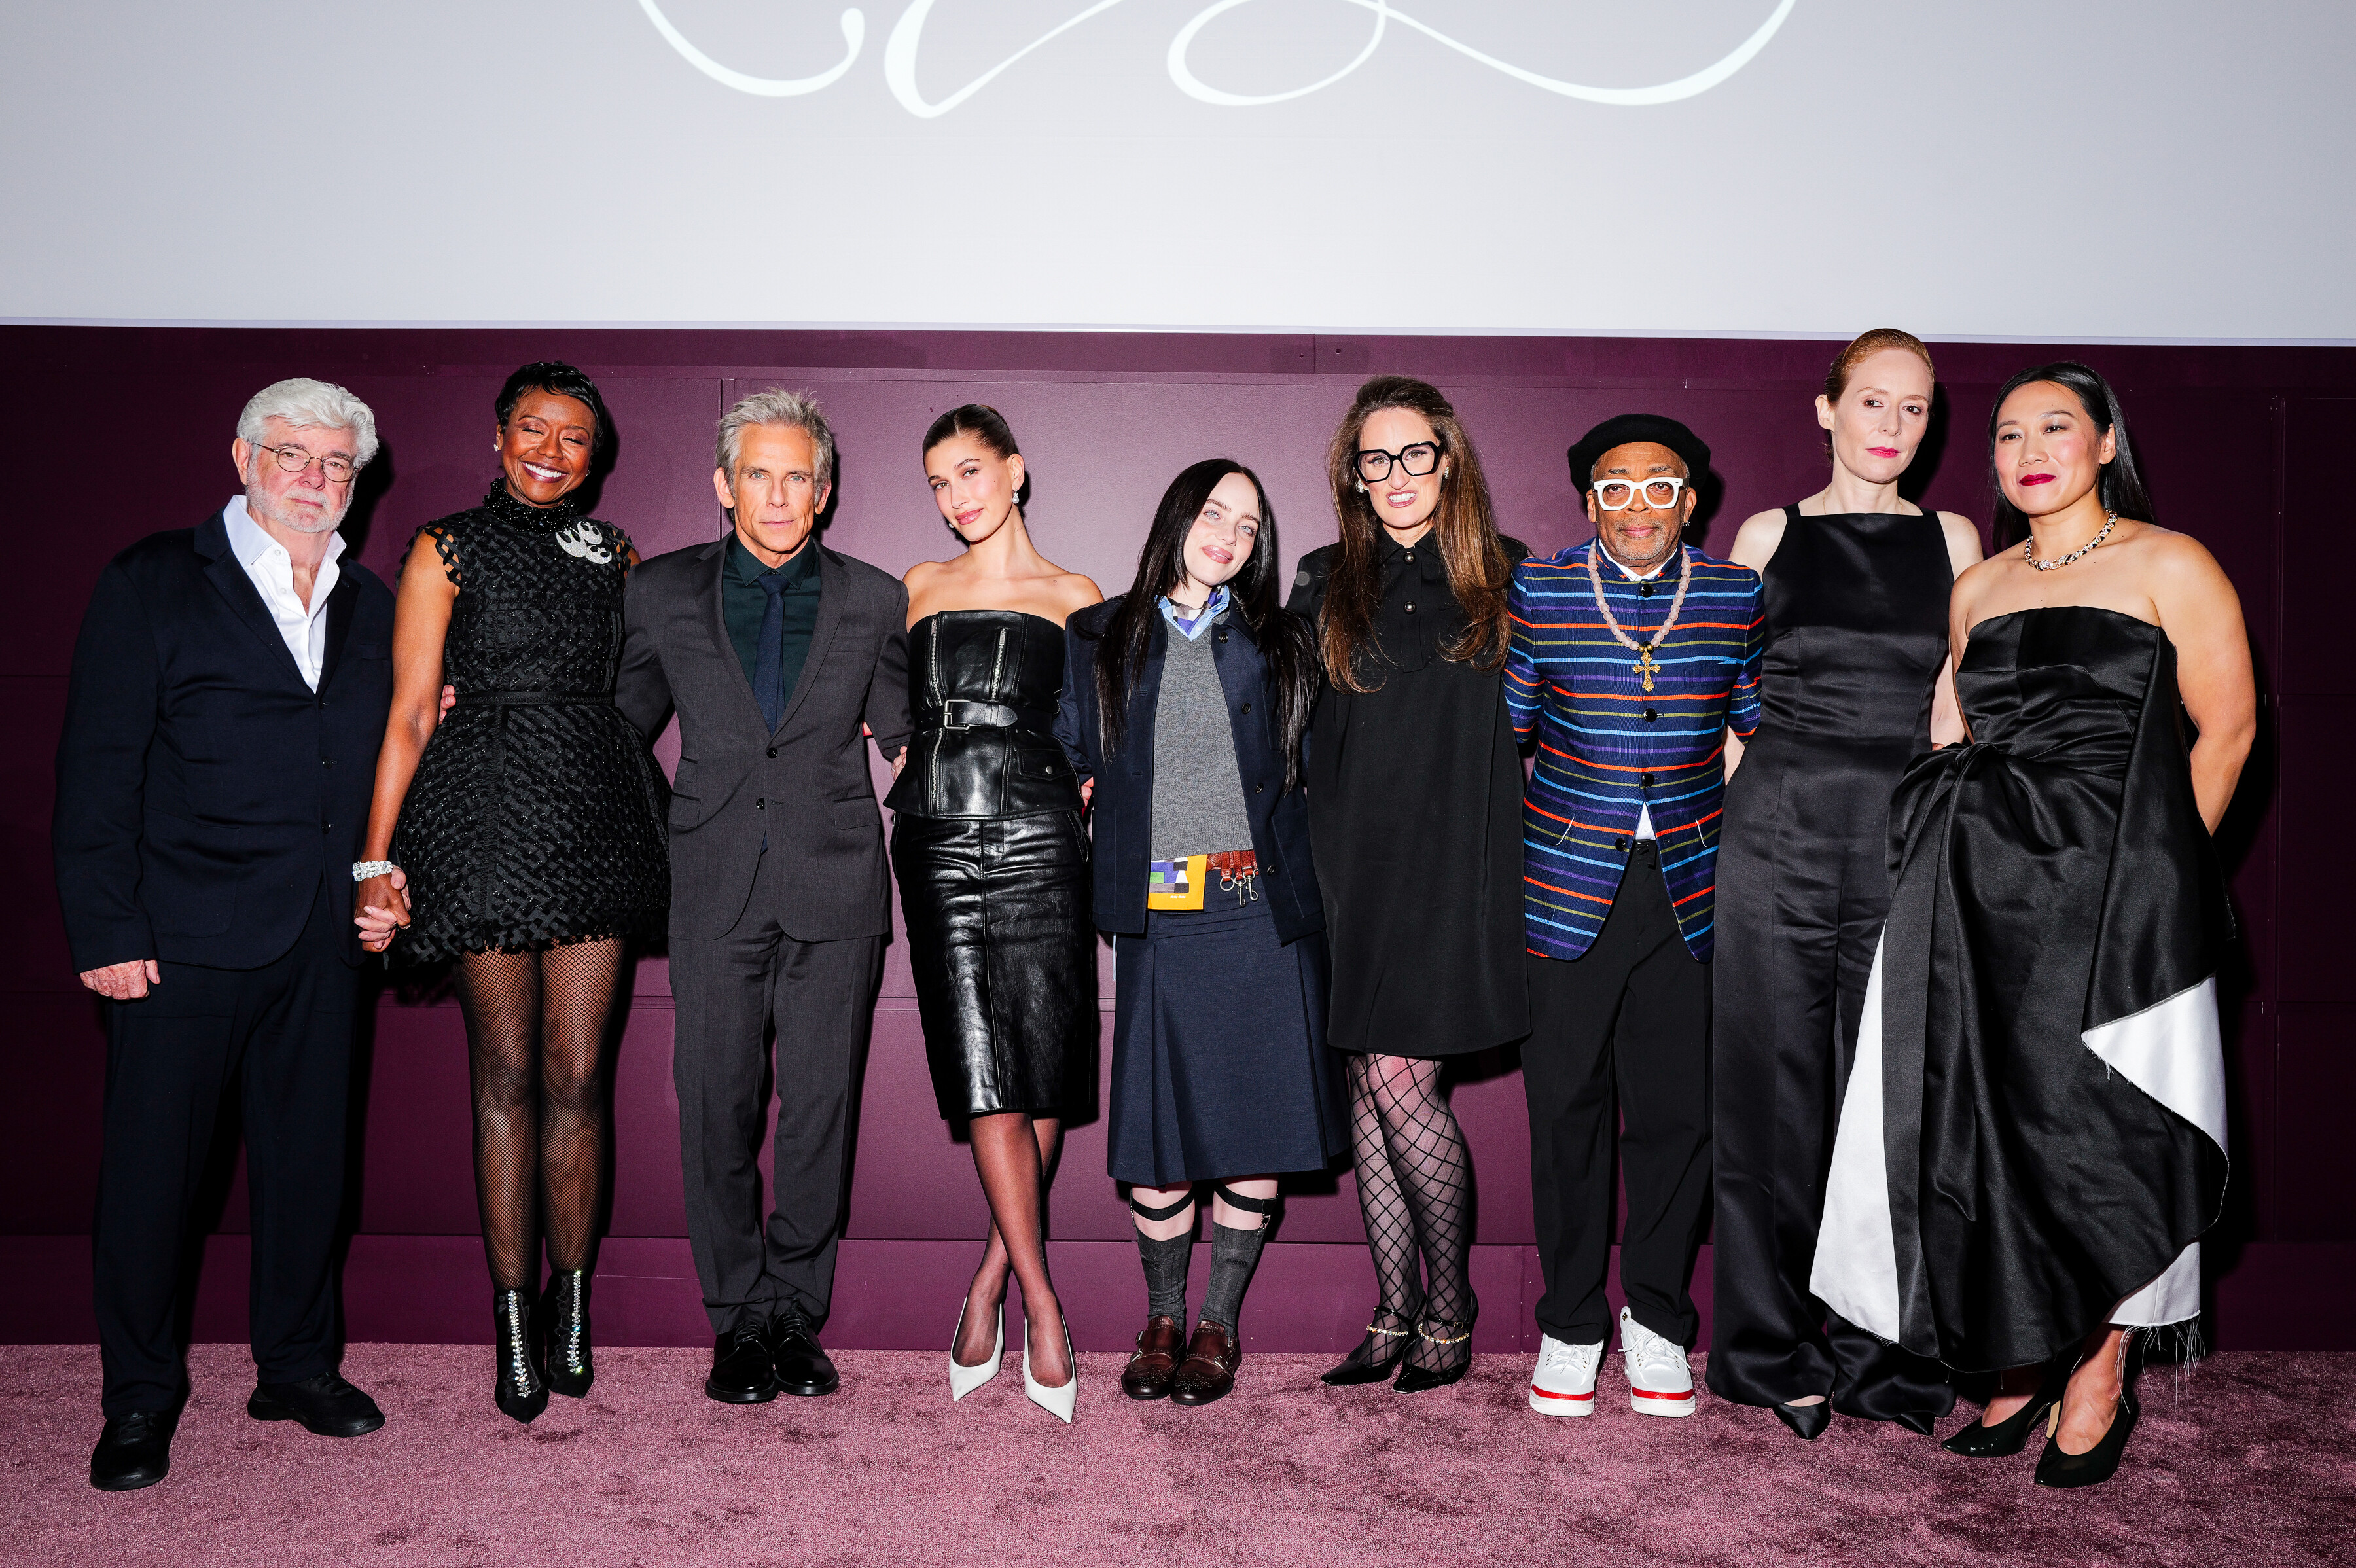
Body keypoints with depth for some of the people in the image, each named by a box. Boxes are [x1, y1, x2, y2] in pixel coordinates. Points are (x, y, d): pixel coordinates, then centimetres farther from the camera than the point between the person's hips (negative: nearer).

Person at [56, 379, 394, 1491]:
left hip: (323, 941, 5)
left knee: (309, 1158, 13)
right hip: (182, 940, -4)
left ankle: (296, 1366, 29)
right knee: (152, 1166, 5)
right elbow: (97, 769, -6)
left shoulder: (368, 606, 12)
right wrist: (107, 931, -10)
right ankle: (140, 1399, 22)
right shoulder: (151, 584, -2)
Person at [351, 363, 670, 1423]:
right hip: (488, 818, -2)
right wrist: (378, 862, -7)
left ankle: (572, 1308, 16)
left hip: (595, 817, 2)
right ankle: (515, 1323, 12)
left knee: (578, 1075, 3)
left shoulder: (614, 555, 14)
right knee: (505, 1075, 2)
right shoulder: (446, 550, 5)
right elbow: (408, 717, 0)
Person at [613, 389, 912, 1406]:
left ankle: (795, 1314, 19)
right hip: (716, 890, 0)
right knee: (717, 1111, 2)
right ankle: (739, 1322, 18)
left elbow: (903, 735, 15)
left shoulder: (873, 600, 7)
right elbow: (621, 728, 18)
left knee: (820, 1109, 4)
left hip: (835, 888, 0)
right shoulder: (663, 593, 8)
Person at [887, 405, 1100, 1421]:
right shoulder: (917, 590, 17)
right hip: (935, 841, 1)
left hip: (1035, 839, -1)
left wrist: (1092, 783, -4)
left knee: (1042, 1072, -3)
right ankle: (1041, 1301, 0)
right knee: (982, 1073, -6)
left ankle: (991, 1278, 14)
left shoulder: (1073, 597, 11)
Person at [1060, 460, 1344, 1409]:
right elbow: (1064, 760, 12)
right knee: (1157, 1127, 2)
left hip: (1262, 912, 1)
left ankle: (1220, 1322, 19)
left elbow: (1311, 772, 8)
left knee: (1255, 1123, 3)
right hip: (1157, 917, 0)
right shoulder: (1100, 639, 10)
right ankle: (1162, 1318, 21)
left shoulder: (1276, 645, 11)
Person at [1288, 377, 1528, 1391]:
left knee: (1398, 1079, -9)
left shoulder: (1505, 581, 5)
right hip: (1353, 866, 3)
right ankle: (1394, 1313, 17)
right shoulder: (1325, 587, 10)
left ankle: (1450, 1309, 10)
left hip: (1452, 868, -3)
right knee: (1370, 1089, 5)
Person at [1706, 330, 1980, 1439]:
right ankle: (1778, 1347, 18)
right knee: (1774, 1089, 4)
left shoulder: (1951, 541, 10)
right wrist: (1733, 826, 2)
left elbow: (1949, 712, 11)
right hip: (1776, 829, -1)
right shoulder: (1768, 536, 7)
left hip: (1900, 837, 1)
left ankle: (1878, 1348, 20)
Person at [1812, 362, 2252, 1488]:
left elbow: (2225, 730, 1)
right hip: (1977, 890, 4)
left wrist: (2154, 867, 1)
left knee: (2097, 1128, 1)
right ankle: (2023, 1363, 19)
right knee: (1983, 1122, 4)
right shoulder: (1976, 588, 15)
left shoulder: (2170, 566, 1)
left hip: (2105, 887, -4)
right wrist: (1982, 858, 12)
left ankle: (2099, 1382, 16)